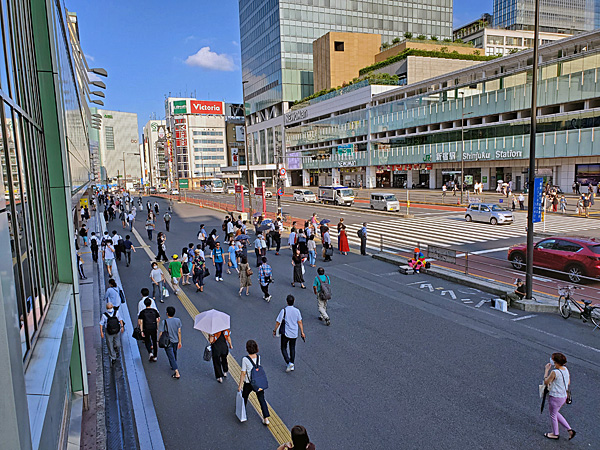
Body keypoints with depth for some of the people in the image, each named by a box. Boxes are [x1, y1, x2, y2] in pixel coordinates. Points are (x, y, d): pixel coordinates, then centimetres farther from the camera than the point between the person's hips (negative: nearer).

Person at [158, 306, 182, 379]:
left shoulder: (164, 322, -18)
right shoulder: (178, 320, -8)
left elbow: (161, 334, -13)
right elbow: (179, 332, -2)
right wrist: (179, 342, 6)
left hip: (168, 342, -4)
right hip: (175, 341, 4)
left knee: (171, 358, -2)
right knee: (174, 355, 26)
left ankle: (177, 373, -7)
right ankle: (174, 367, 45)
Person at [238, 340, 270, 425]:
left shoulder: (245, 359, -20)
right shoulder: (258, 357, -6)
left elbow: (243, 373, -15)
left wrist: (240, 385, -7)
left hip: (248, 383, -3)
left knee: (244, 397, 24)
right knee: (262, 399, 11)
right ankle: (266, 418, 9)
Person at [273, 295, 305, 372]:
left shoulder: (284, 310, -16)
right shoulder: (297, 310, -5)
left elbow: (278, 322, -11)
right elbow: (300, 322, -1)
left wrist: (274, 330, 3)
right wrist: (302, 332, 8)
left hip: (286, 333, -4)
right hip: (294, 334, 4)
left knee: (283, 348, 11)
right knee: (292, 348, 18)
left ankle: (289, 363, -6)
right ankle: (292, 365, 23)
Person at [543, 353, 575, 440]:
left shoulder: (555, 372, -27)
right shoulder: (566, 369, -2)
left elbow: (546, 382, -13)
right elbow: (568, 383, 11)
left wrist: (546, 370, -8)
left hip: (555, 397, -8)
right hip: (563, 396, 8)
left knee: (553, 415, 15)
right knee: (555, 413, 27)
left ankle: (555, 434, 32)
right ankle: (569, 430, 27)